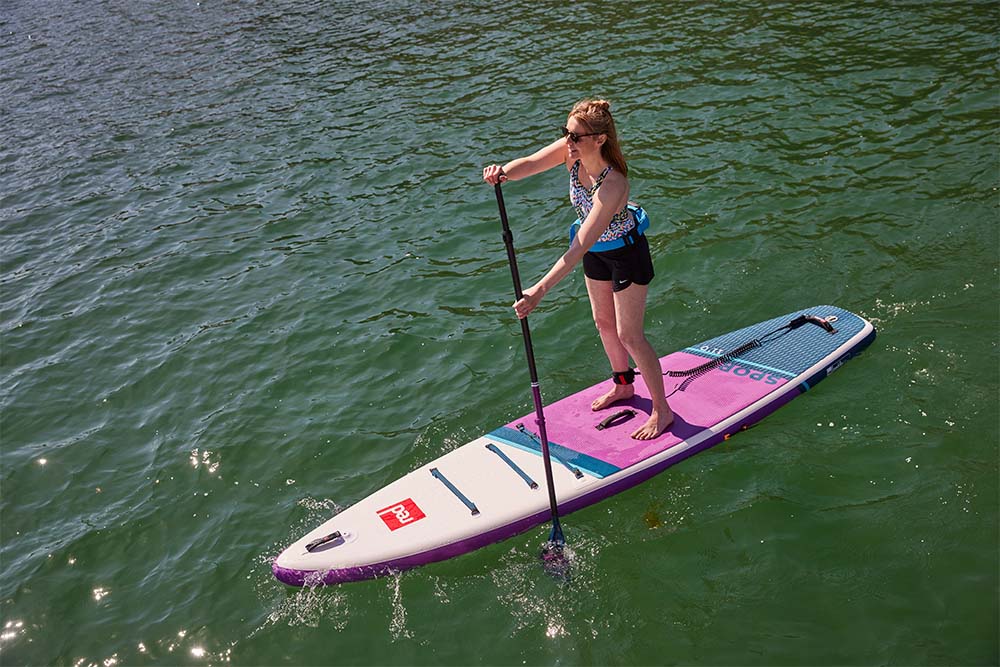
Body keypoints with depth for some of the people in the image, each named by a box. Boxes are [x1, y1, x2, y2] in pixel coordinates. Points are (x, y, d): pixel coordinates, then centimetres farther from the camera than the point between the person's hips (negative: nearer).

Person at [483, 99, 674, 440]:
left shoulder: (612, 184, -39)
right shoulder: (571, 151, -19)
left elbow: (578, 247, -42)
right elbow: (530, 163, -23)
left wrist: (540, 290, -46)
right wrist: (503, 172, -48)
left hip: (626, 254, -8)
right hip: (596, 251, 8)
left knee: (629, 335, 0)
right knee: (604, 322, 21)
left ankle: (662, 411, 16)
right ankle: (623, 385, 44)